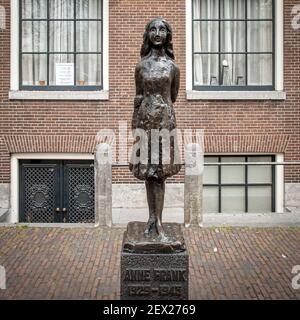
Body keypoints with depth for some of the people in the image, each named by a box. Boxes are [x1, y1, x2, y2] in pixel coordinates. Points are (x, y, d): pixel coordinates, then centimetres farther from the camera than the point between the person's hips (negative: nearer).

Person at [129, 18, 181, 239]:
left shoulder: (172, 66, 4)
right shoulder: (141, 66, 6)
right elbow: (138, 97, 9)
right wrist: (134, 125, 8)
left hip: (165, 119, -1)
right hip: (145, 119, 1)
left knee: (160, 171, -4)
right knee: (148, 172, 4)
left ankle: (157, 222, 0)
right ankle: (153, 219, 13)